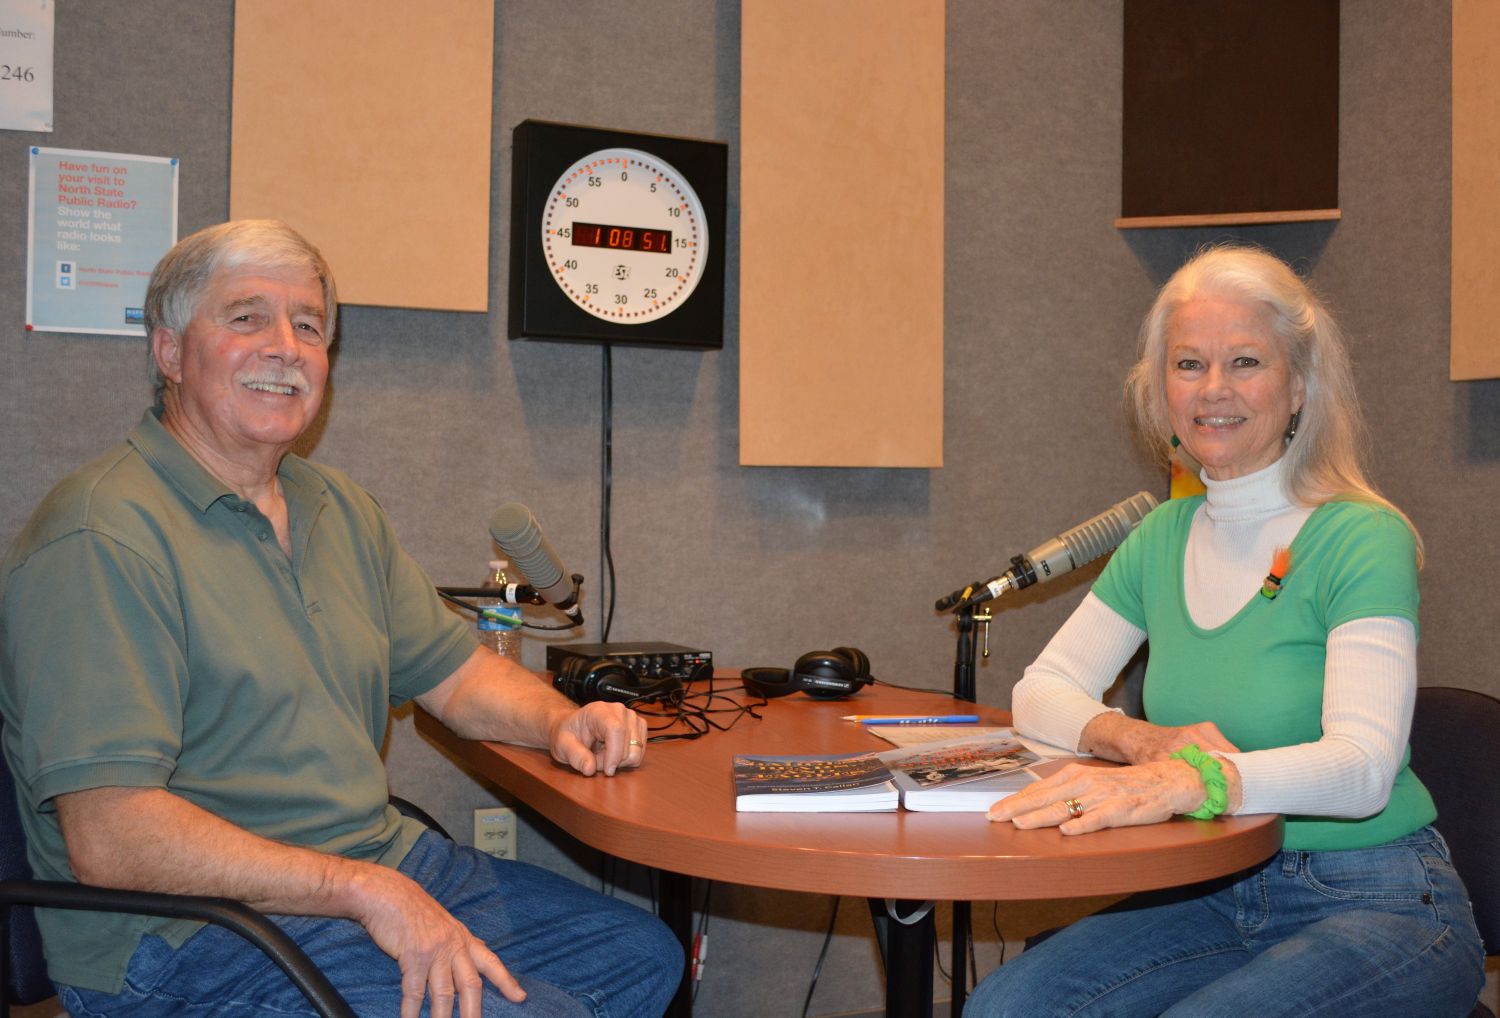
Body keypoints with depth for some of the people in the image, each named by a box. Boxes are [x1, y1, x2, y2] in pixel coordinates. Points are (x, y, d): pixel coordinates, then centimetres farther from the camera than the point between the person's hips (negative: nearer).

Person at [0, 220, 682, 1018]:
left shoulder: (338, 509, 11)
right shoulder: (103, 538, -17)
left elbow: (456, 673, 17)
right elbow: (109, 839, -23)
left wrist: (559, 720, -4)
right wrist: (365, 891, -26)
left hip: (388, 868, 9)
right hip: (196, 936, -8)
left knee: (643, 953, 10)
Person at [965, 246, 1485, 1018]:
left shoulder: (1362, 541, -12)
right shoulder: (1163, 538, 6)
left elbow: (1364, 766, -25)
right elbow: (1041, 693, 6)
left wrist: (1187, 781, -44)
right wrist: (1140, 740, -16)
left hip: (1378, 903, -4)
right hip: (1213, 893, 4)